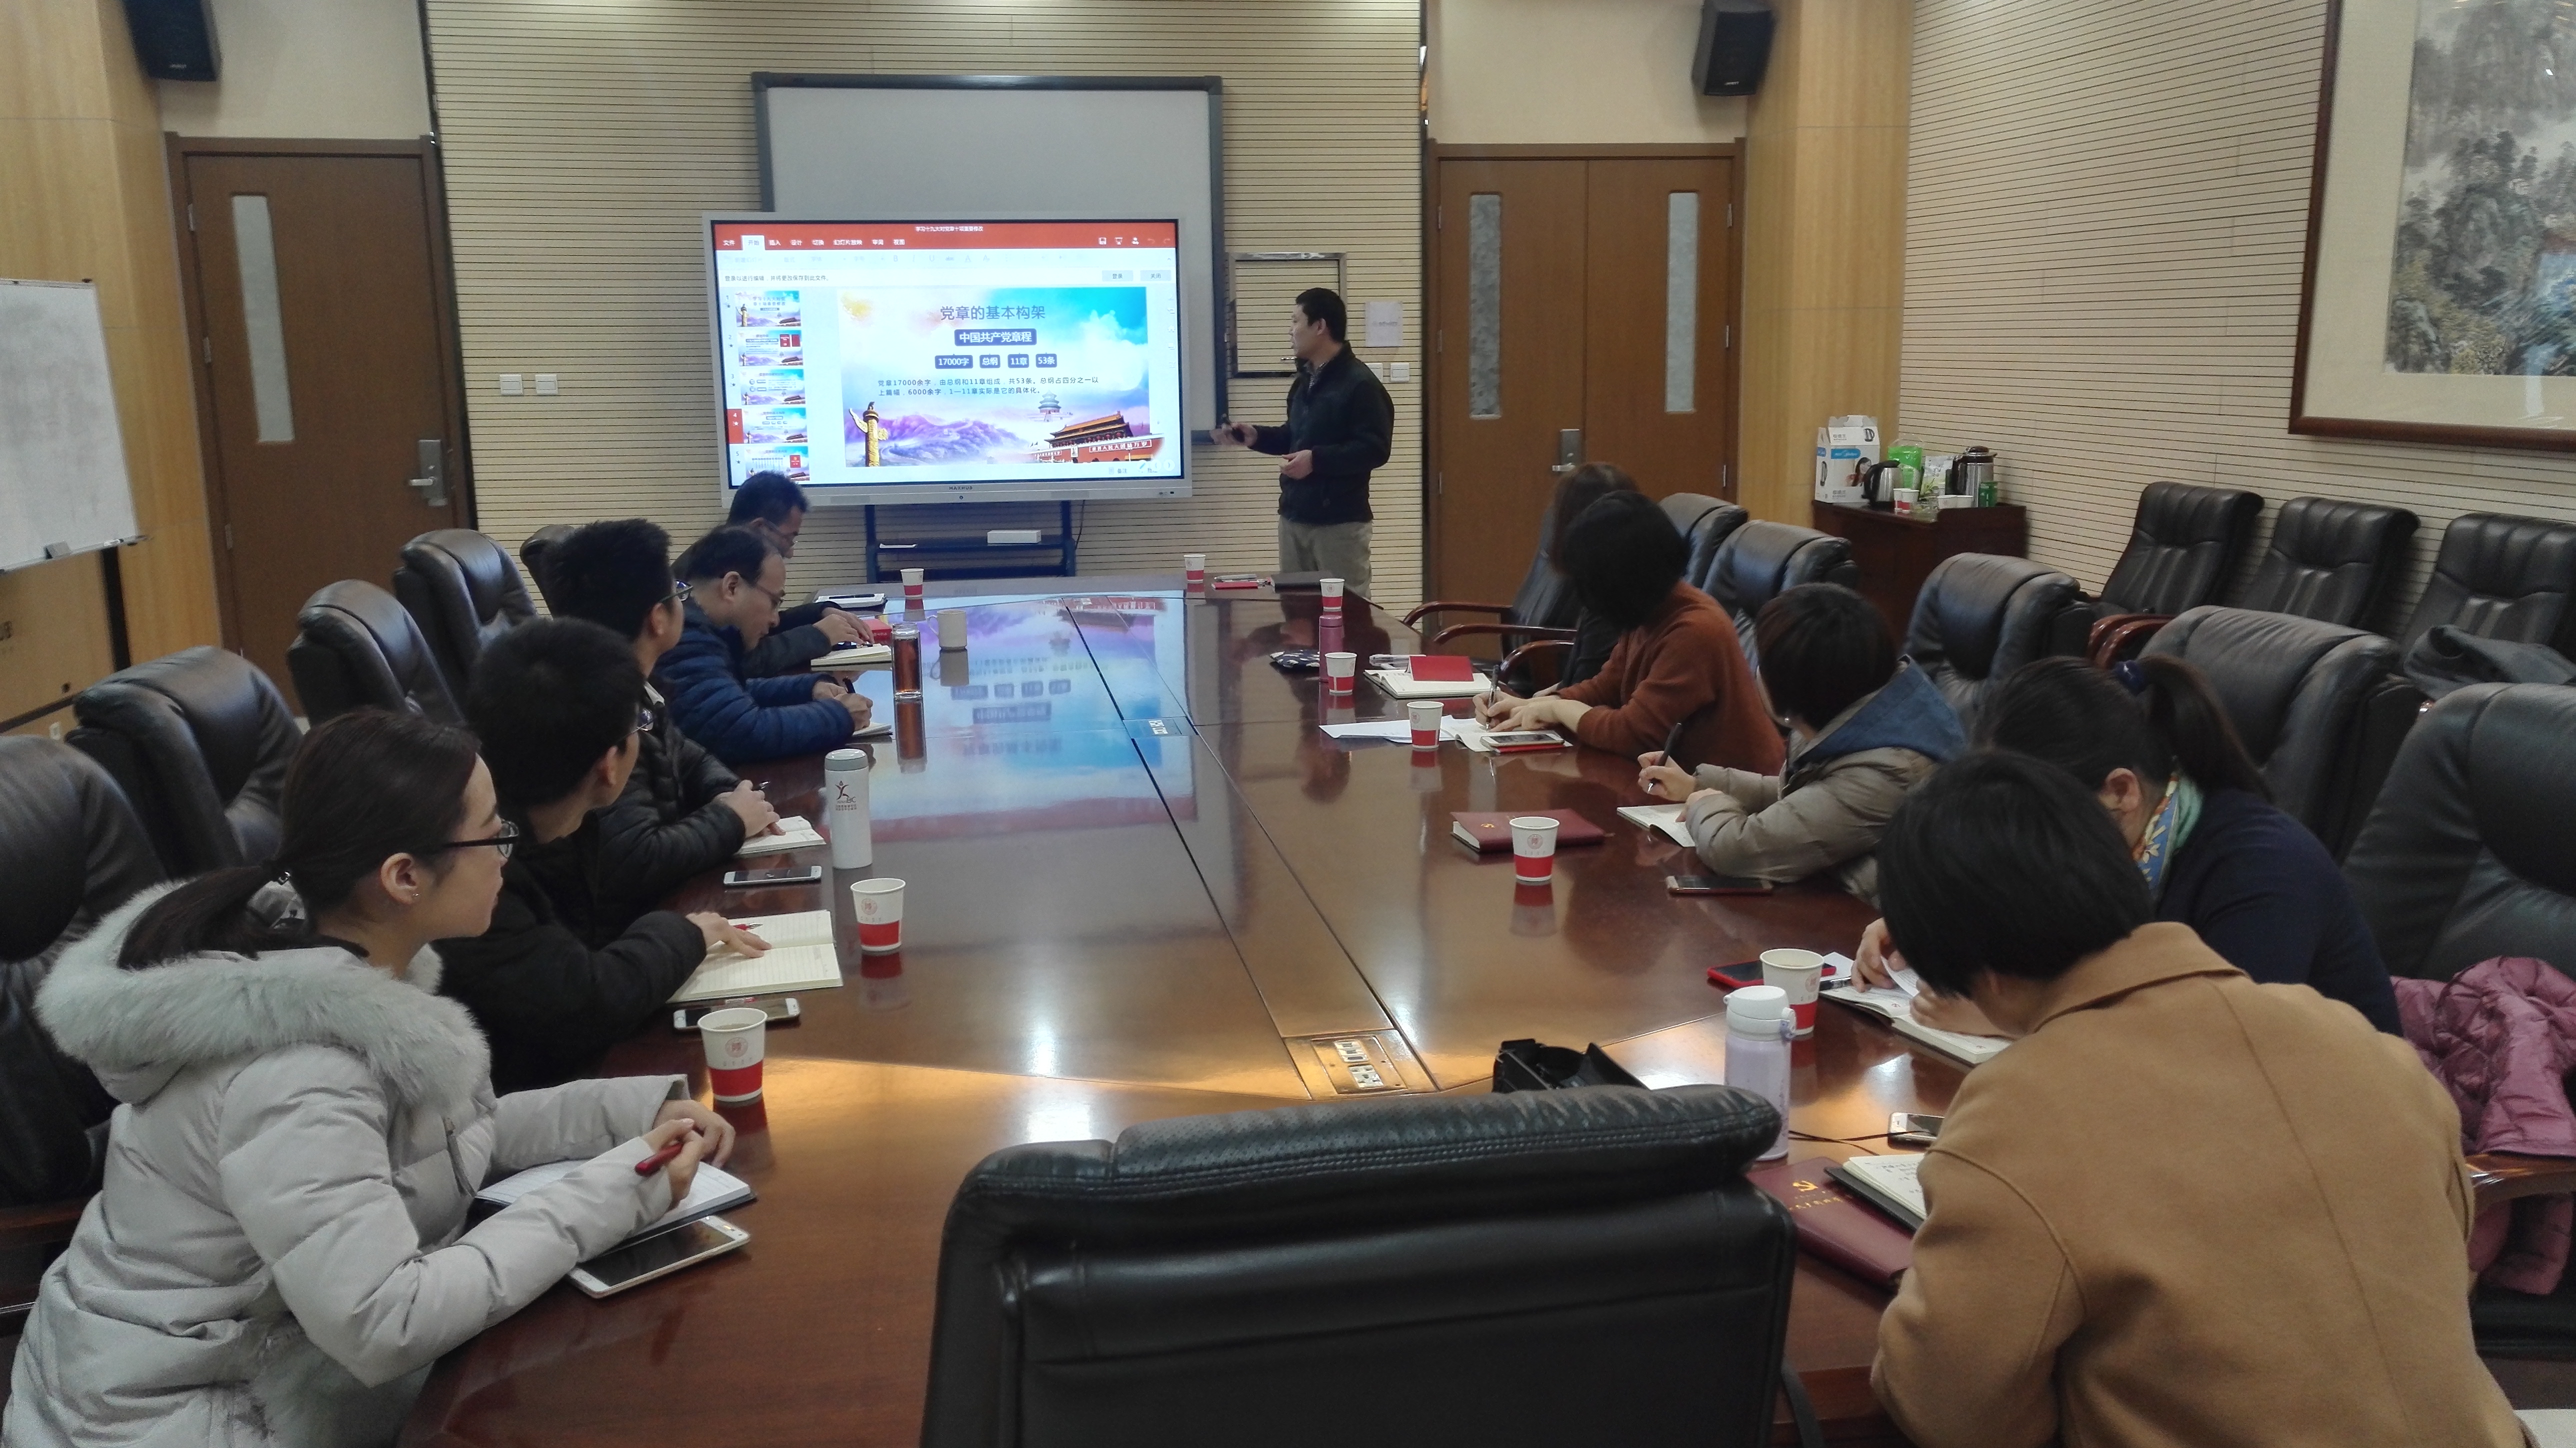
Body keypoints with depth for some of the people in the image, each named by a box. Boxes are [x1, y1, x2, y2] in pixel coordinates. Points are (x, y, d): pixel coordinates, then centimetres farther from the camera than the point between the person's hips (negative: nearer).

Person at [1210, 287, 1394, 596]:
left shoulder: (1360, 384, -13)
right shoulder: (1304, 382, 16)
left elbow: (1375, 449, -19)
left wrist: (1317, 459, -25)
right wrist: (1255, 437, 9)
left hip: (1339, 521, -9)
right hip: (1294, 516, 9)